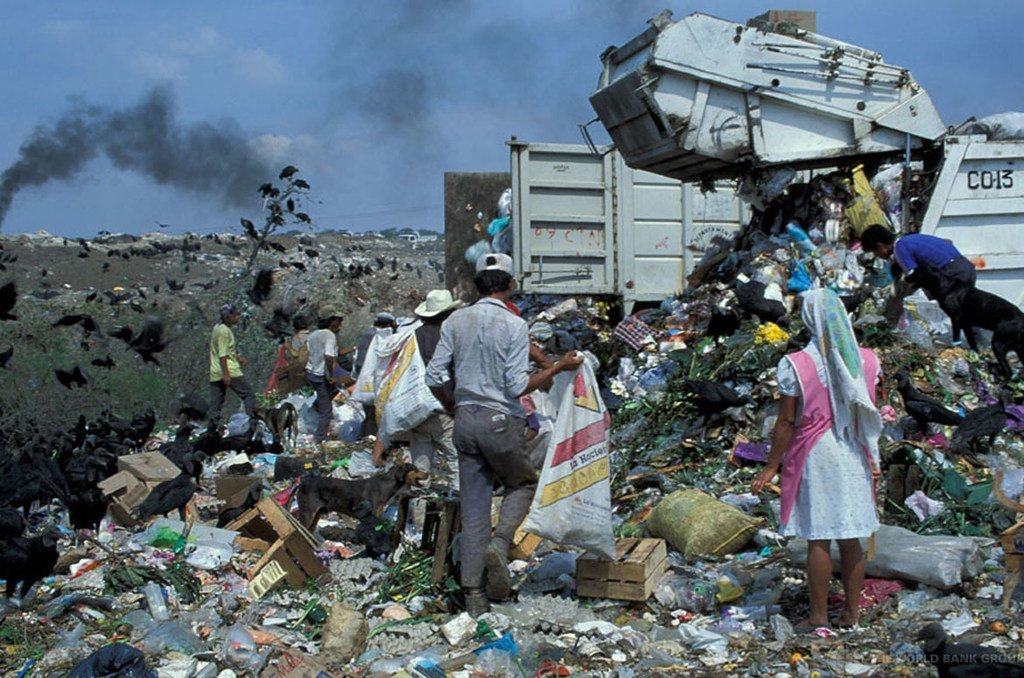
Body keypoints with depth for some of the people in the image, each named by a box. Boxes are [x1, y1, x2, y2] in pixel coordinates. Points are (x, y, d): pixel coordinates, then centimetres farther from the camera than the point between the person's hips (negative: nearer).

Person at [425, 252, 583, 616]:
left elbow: (435, 376, 3)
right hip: (501, 422, -4)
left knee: (473, 506, 8)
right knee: (523, 484, 20)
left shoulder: (455, 321, 3)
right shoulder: (514, 325, -10)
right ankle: (499, 545, -6)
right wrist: (558, 368, -3)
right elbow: (517, 385, -14)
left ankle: (474, 594, 9)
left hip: (465, 421, 4)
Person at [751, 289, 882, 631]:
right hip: (852, 455, 5)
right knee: (850, 537, 13)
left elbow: (786, 422, -12)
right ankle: (851, 612, 23)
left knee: (818, 538, 2)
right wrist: (872, 459, 18)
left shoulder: (796, 365, -14)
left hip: (814, 455, -5)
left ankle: (818, 616, 11)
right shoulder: (865, 360, 0)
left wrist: (771, 466, -3)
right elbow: (869, 417, 7)